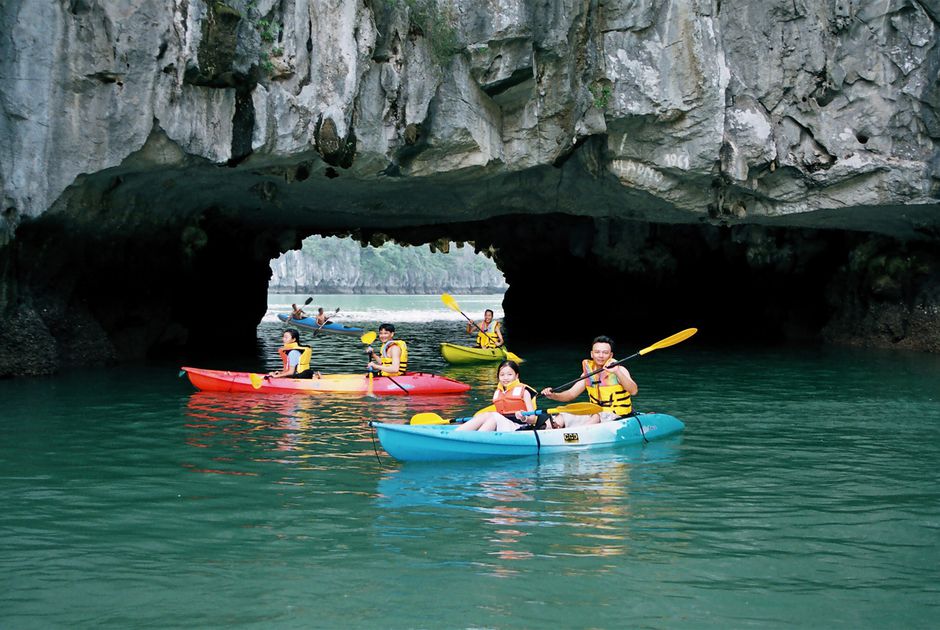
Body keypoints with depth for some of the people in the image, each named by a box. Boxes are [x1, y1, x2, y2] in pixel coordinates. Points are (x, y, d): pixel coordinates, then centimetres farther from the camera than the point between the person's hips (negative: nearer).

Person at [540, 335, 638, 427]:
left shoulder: (619, 370, -6)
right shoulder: (588, 373, 9)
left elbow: (633, 391, -21)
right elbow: (571, 394, 10)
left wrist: (617, 372, -34)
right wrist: (553, 395, -10)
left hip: (617, 417, -6)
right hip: (595, 413, 6)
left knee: (596, 417, -37)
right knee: (561, 418, -11)